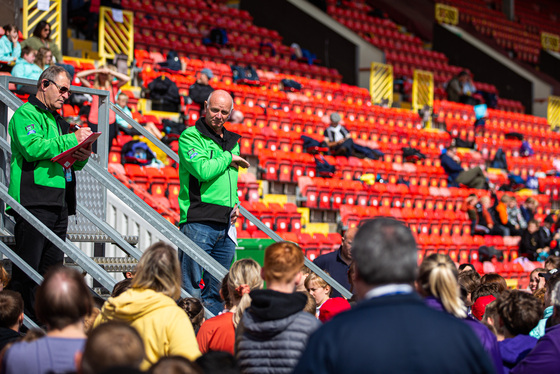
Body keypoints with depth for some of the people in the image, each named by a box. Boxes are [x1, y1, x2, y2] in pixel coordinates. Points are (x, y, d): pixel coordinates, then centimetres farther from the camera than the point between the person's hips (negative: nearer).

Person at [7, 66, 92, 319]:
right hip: (34, 201, -8)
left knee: (53, 268, 7)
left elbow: (73, 163, 26)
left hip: (60, 203, 8)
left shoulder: (59, 121, 24)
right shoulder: (25, 114, -1)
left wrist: (82, 156, 1)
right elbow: (32, 148, -19)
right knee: (27, 269, -9)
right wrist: (72, 140, -15)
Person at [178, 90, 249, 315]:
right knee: (190, 288, -6)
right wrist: (228, 158, -5)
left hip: (225, 224, 7)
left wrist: (235, 205, 10)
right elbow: (202, 170, -20)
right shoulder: (191, 136, -4)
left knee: (217, 291, 10)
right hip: (198, 222, -7)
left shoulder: (231, 142, 19)